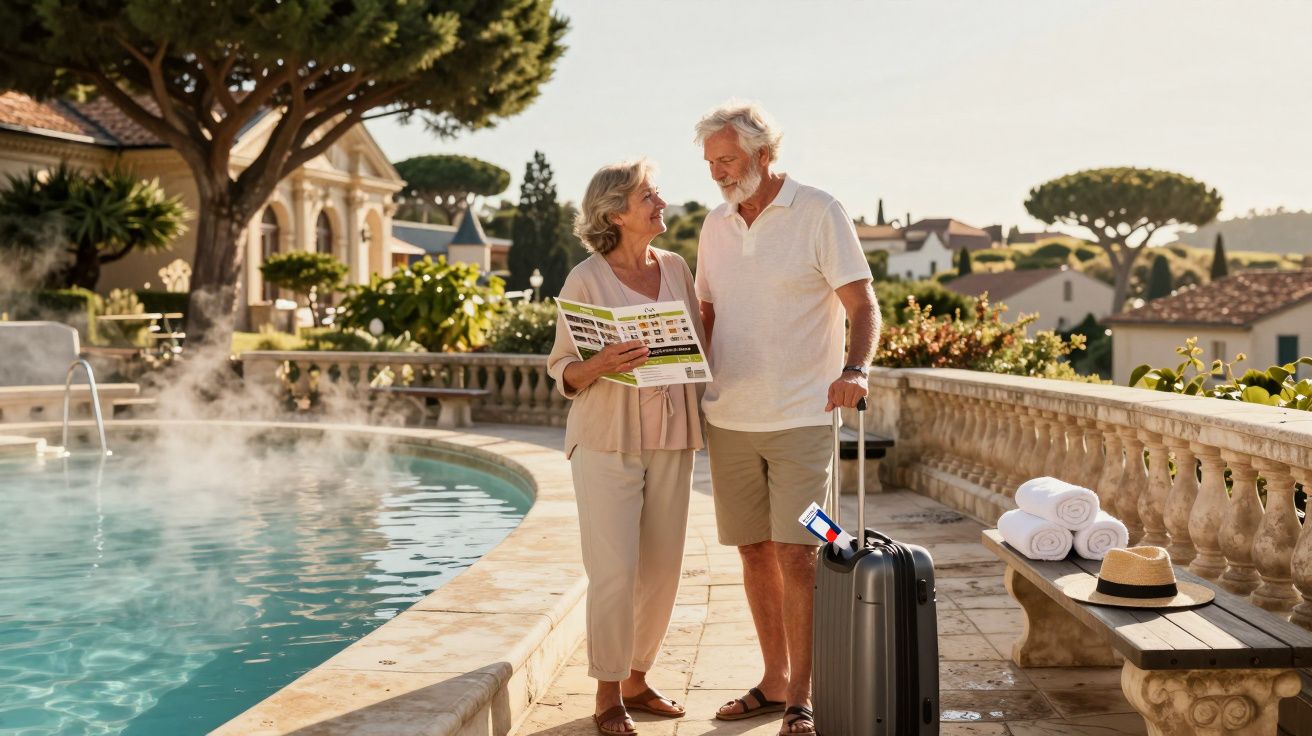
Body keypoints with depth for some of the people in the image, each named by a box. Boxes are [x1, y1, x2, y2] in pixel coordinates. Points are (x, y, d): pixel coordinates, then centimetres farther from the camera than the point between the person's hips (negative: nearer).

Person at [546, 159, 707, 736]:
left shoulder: (675, 268, 8)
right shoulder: (586, 279, -6)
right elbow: (563, 371, -6)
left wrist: (699, 420, 8)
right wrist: (602, 363, -25)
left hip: (670, 439, 5)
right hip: (608, 440, -5)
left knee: (662, 569, 8)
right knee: (614, 573, -6)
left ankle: (637, 680, 25)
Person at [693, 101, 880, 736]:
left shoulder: (819, 214, -5)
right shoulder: (715, 226, 11)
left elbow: (863, 307, -9)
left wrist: (855, 368, -27)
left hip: (801, 417, -5)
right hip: (729, 419, 5)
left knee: (796, 554, -7)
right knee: (755, 552, 11)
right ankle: (774, 681, 23)